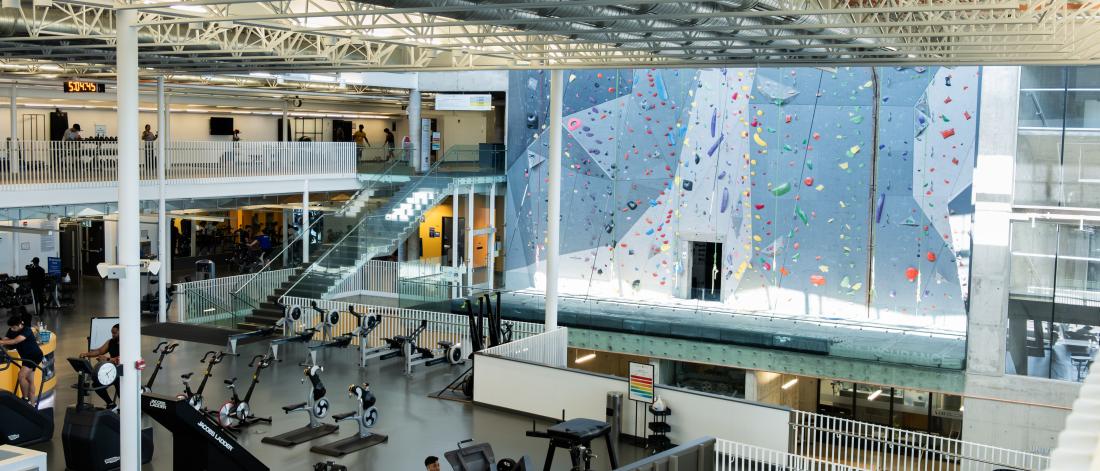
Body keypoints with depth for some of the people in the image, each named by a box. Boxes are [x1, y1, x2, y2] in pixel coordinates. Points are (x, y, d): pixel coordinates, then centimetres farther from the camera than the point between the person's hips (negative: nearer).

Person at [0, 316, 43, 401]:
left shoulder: (26, 330, -23)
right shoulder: (11, 331, 0)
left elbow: (15, 341, -35)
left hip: (35, 356, -9)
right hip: (26, 357, 9)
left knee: (21, 375, -21)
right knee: (29, 380, 11)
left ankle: (25, 399, -10)